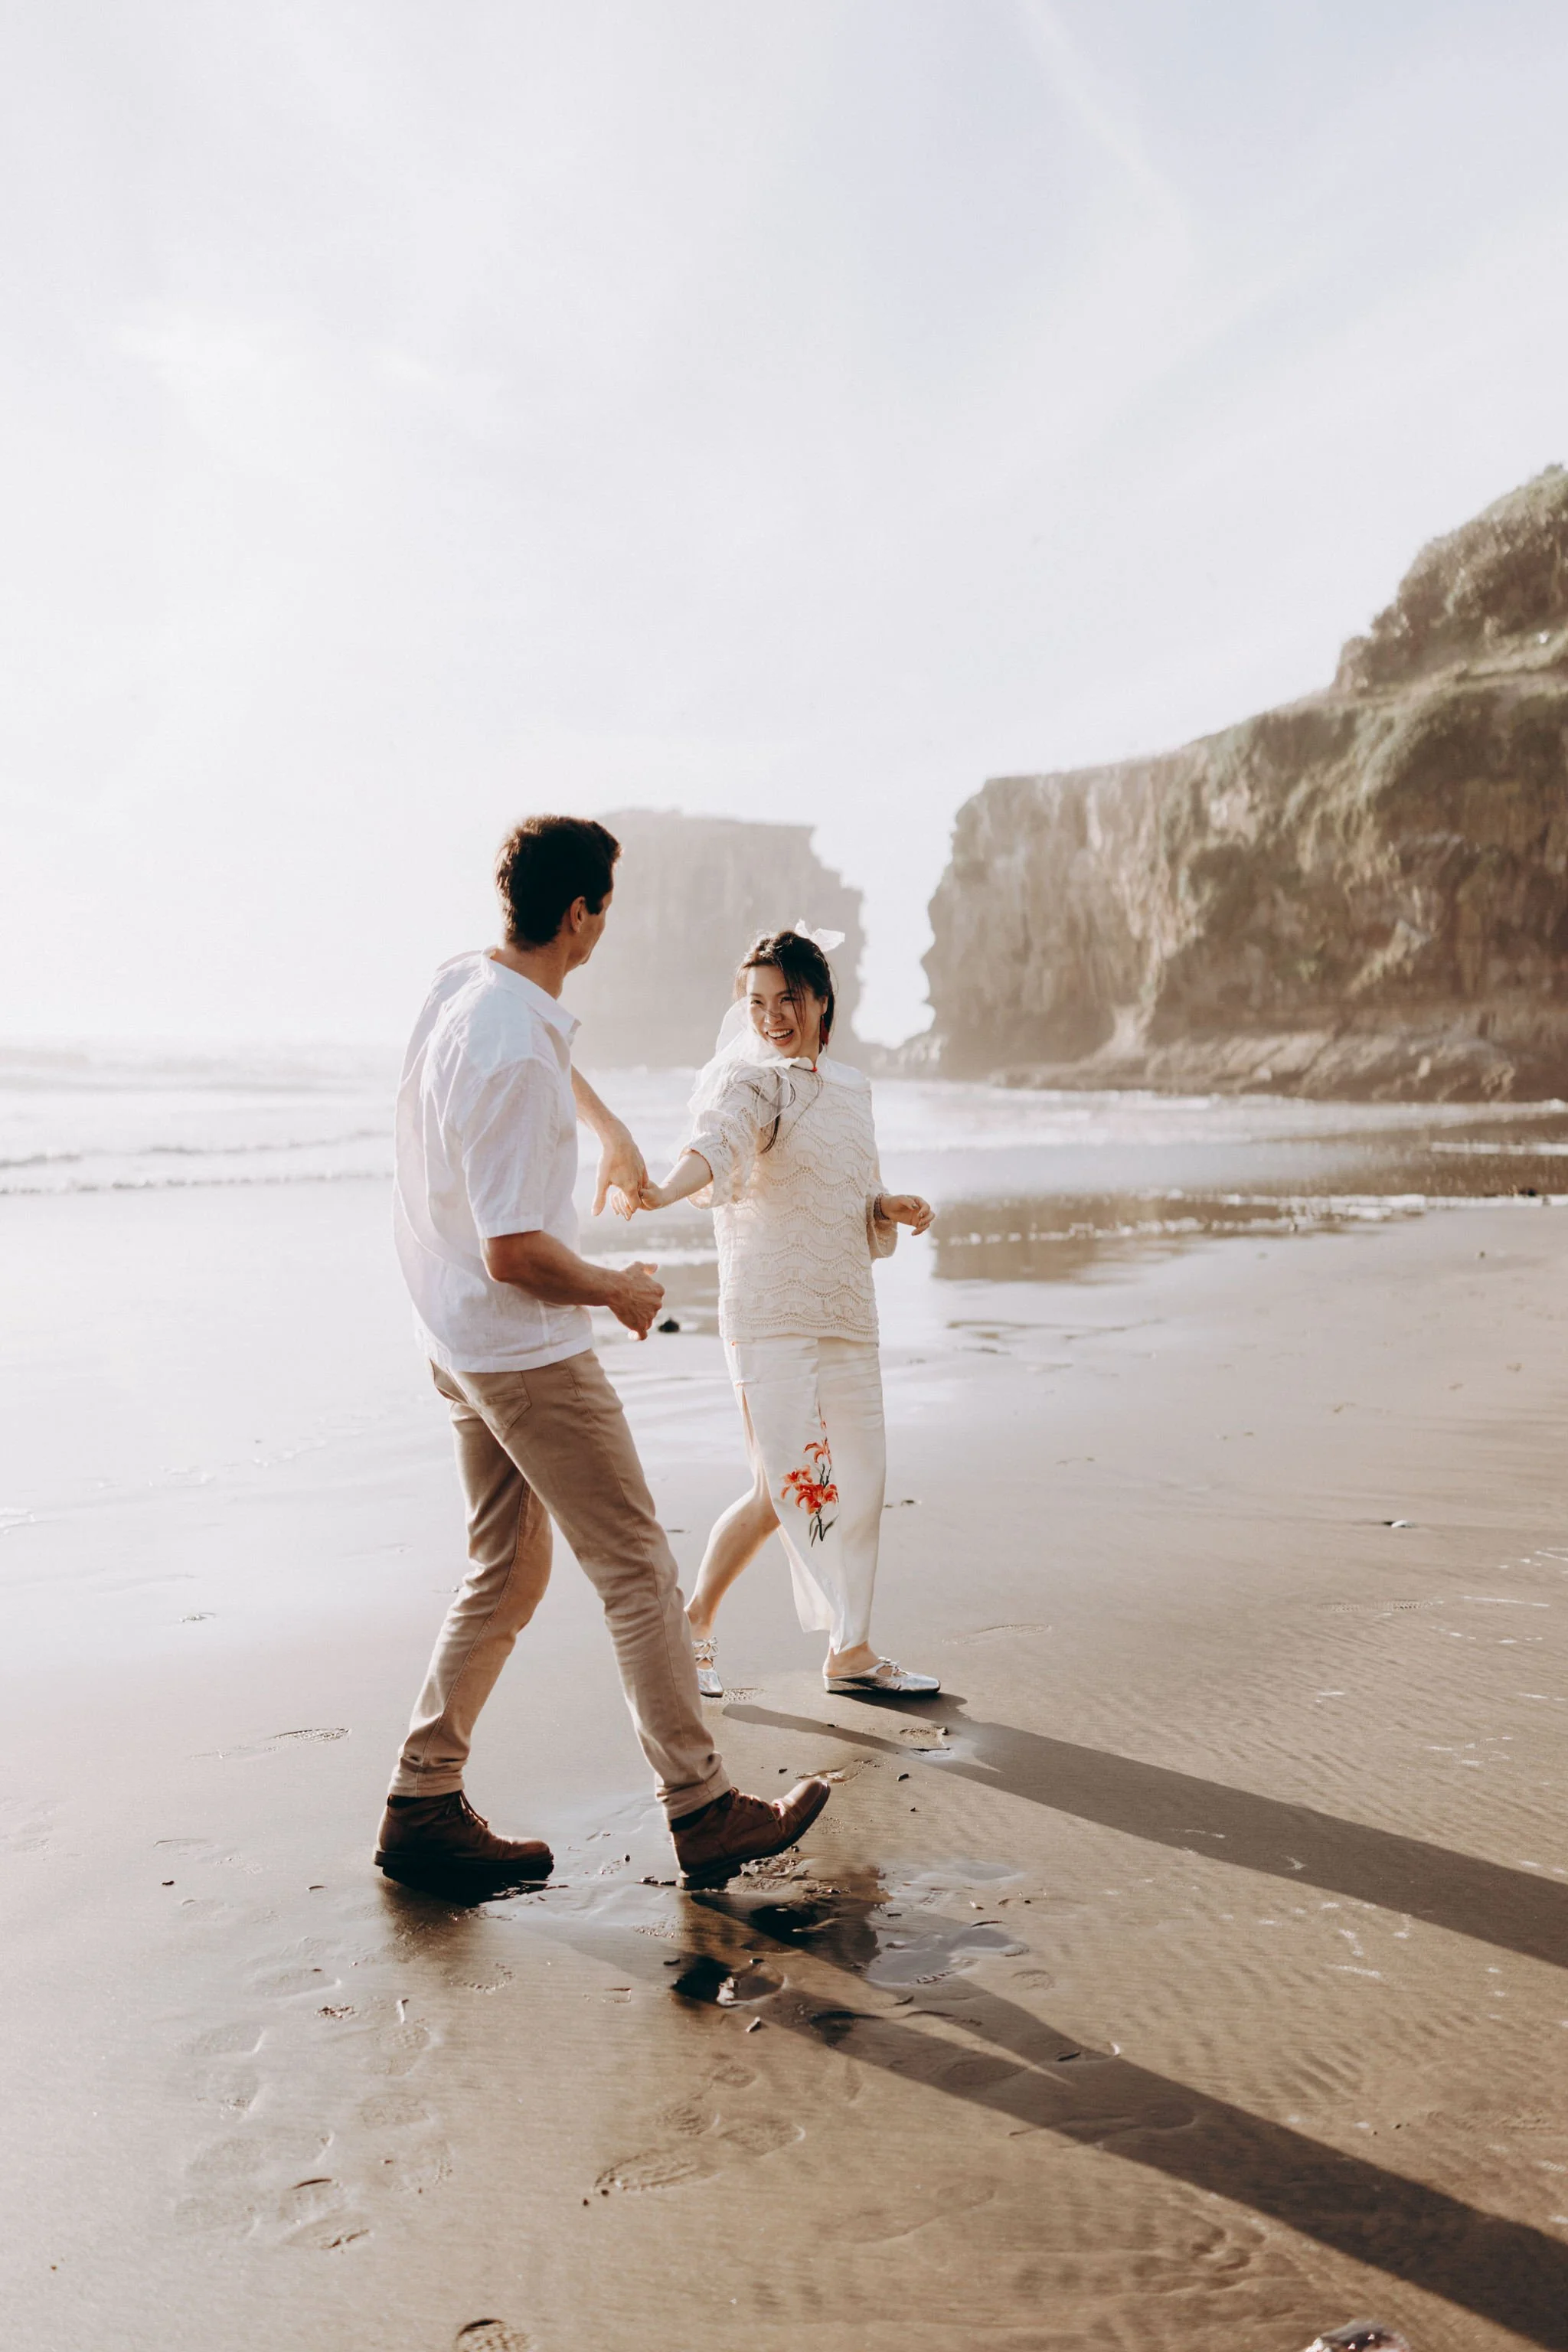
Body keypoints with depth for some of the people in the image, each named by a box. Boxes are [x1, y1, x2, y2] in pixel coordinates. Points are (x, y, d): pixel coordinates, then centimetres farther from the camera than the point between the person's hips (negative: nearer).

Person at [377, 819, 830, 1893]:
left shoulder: (464, 982, 4)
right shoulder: (513, 1056, -26)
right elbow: (515, 1253, -26)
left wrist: (611, 1129, 40)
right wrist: (622, 1291, -10)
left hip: (466, 1346, 9)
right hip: (528, 1351, -9)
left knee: (508, 1573, 17)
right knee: (639, 1570, 2)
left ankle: (425, 1804, 23)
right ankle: (704, 1811, 13)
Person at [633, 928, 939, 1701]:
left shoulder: (851, 1088, 15)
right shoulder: (744, 1080, -5)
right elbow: (716, 1145, -28)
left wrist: (893, 1207, 1)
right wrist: (665, 1190, -49)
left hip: (848, 1312, 6)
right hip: (769, 1312, -6)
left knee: (857, 1483, 8)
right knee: (789, 1485, -10)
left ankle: (849, 1651, 21)